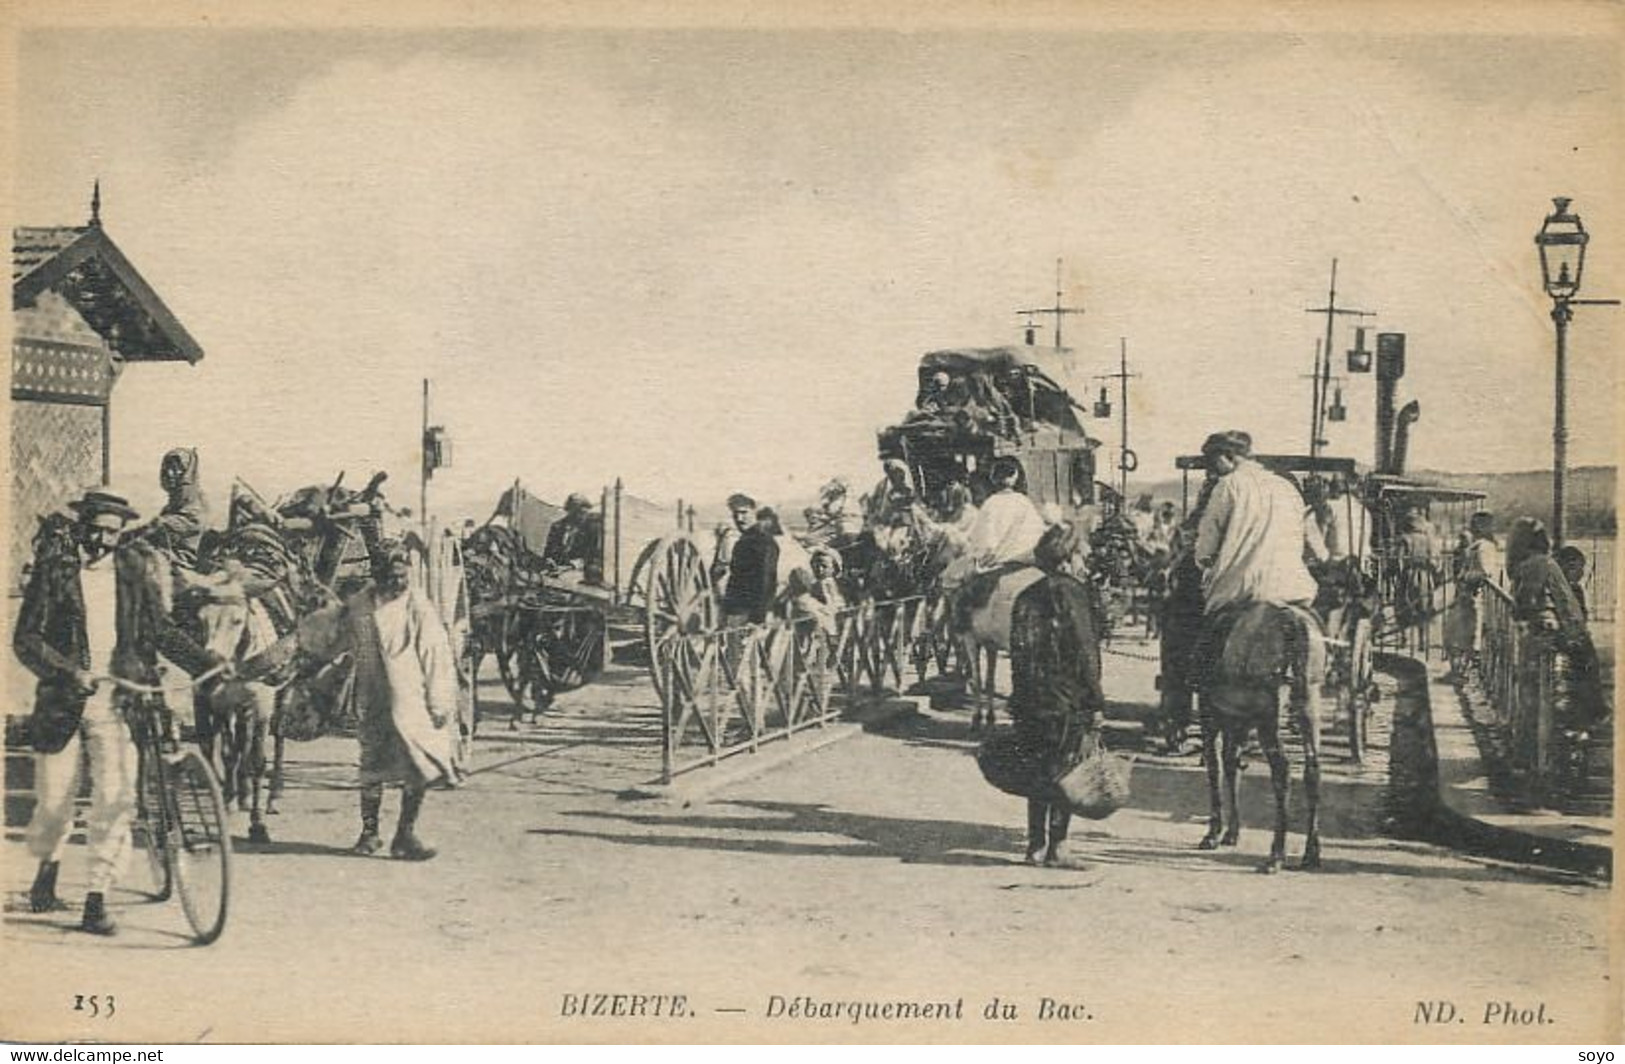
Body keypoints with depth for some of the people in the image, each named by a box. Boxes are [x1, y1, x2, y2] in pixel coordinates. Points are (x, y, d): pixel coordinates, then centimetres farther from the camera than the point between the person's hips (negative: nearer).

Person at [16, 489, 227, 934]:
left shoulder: (133, 571, 5)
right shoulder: (55, 569, -3)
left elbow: (161, 630, 8)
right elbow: (26, 638, -8)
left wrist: (209, 663, -5)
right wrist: (68, 672, -23)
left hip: (117, 699, 1)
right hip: (64, 699, -1)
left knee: (116, 797, -12)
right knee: (55, 799, 6)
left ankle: (97, 901, -5)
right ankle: (46, 870, 37)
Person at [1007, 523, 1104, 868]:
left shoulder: (1026, 597, 7)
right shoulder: (1073, 593, -9)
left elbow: (1016, 653, 10)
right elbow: (1086, 651, -11)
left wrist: (1018, 701, 15)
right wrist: (1096, 702, -7)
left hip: (1030, 700, 5)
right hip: (1068, 700, -5)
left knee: (1038, 772, 12)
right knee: (1064, 773, 3)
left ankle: (1035, 844, 12)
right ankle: (1056, 846, 2)